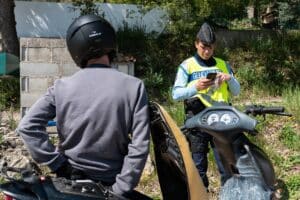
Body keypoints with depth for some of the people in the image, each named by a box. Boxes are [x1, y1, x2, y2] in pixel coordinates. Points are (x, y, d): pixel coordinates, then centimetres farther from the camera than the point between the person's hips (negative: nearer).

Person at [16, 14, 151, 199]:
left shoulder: (62, 87, -7)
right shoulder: (133, 86, -12)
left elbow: (27, 126, -11)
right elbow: (139, 145, -16)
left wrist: (57, 163, -7)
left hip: (70, 179, 2)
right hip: (110, 182, -2)